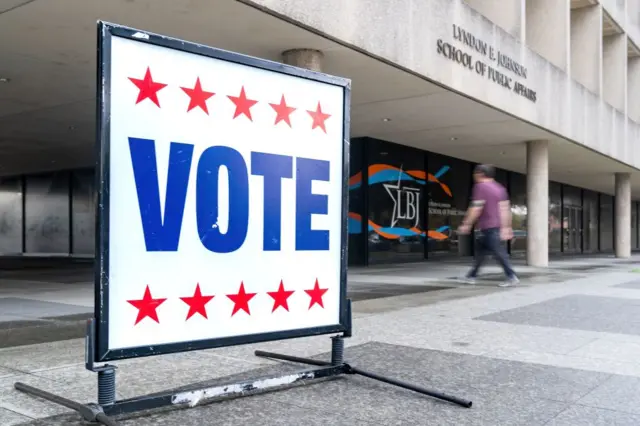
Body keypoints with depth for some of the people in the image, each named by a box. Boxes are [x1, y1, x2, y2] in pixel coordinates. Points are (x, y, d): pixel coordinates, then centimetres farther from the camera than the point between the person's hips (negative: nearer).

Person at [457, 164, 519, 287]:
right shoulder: (499, 188, 15)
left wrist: (467, 224, -12)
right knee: (480, 250, 15)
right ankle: (471, 276, 19)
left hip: (488, 227, -9)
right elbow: (505, 209, 13)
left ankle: (512, 277, -7)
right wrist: (506, 227, 14)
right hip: (497, 226, 10)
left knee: (499, 252, -7)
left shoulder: (481, 186, -10)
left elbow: (476, 208, -16)